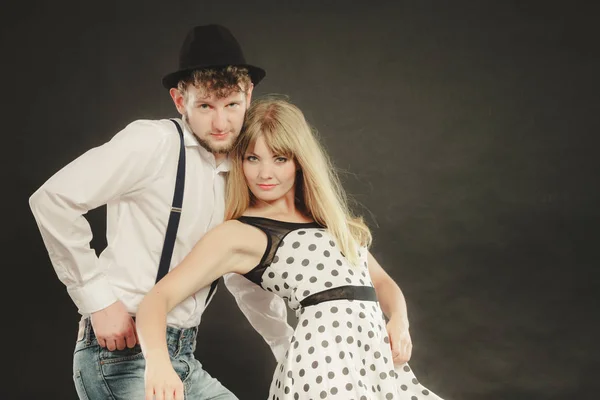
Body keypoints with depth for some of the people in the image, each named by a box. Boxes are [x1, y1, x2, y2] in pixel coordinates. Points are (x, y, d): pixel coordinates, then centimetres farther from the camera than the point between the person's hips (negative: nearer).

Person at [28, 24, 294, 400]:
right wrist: (98, 299, -16)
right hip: (122, 351, -8)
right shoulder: (154, 142, -12)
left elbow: (245, 277, 21)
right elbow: (53, 199, -18)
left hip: (184, 358, 8)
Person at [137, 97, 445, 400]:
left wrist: (399, 320, 1)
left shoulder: (331, 219, 20)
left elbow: (381, 282, 24)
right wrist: (158, 364, -31)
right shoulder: (239, 234, 0)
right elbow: (158, 299, -11)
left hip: (378, 356, 7)